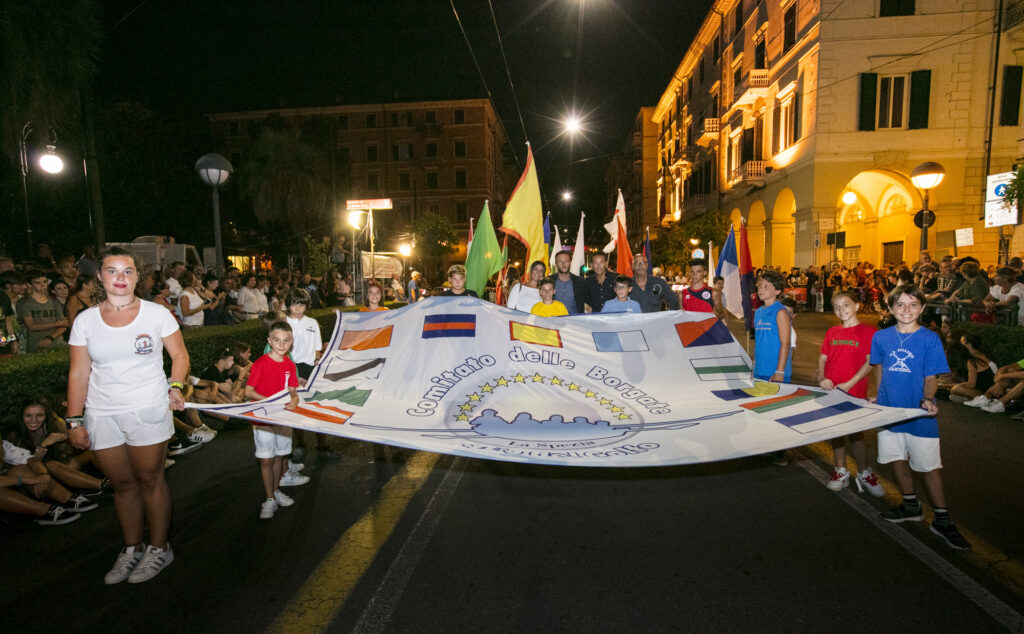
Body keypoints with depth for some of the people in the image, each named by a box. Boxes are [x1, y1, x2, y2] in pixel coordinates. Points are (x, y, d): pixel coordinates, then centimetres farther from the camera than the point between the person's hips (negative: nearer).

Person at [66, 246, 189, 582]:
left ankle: (159, 548, 22)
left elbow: (180, 356, 3)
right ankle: (131, 549, 30)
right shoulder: (85, 320, 4)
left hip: (148, 409, -3)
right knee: (122, 484, 12)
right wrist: (74, 420, 2)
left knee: (149, 479, 5)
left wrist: (176, 385, -15)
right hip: (102, 414, 3)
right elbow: (78, 373, 5)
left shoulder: (156, 313, -2)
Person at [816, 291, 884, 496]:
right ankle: (840, 471, 25)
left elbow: (870, 363, -9)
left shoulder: (868, 331, -5)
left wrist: (848, 384, -16)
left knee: (855, 433, 2)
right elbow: (823, 358, 13)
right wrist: (821, 377, -5)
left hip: (854, 392, -5)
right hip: (831, 391, 5)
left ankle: (864, 473, 21)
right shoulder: (831, 332, 10)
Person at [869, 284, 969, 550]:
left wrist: (928, 400, -26)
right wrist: (880, 396, 10)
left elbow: (931, 378, -9)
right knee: (898, 458, 15)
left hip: (919, 415, -3)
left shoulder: (930, 339, -9)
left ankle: (942, 520, 18)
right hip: (889, 410, 3)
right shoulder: (881, 337, -1)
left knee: (930, 466, 4)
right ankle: (911, 506, 34)